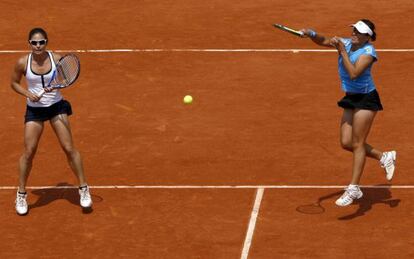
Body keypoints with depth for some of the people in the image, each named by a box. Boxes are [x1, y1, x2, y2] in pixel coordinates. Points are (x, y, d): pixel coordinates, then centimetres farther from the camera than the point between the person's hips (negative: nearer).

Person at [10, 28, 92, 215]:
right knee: (29, 152, -1)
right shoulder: (23, 63, -12)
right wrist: (28, 93, -15)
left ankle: (83, 189, 14)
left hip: (56, 106, 0)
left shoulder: (56, 59, -13)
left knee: (69, 148, -1)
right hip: (34, 109, 0)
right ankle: (21, 194, 16)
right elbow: (14, 83, 2)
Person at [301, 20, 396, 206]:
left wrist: (342, 51, -27)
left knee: (357, 143, -7)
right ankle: (384, 158, 24)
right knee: (346, 143, 6)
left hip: (366, 99, -8)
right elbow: (323, 41, 0)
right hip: (351, 99, 8)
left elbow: (353, 73, -29)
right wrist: (311, 34, -20)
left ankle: (353, 188, -4)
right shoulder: (346, 43, 1)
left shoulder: (368, 51, -18)